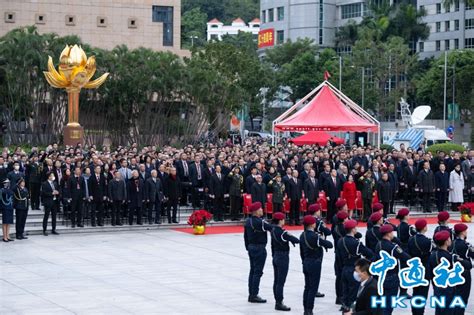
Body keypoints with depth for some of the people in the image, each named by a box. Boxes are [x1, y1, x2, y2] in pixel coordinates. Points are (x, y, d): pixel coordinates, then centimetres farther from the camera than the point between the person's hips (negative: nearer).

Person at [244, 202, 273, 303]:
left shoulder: (247, 221, 8)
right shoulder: (260, 222, -19)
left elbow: (245, 236, 14)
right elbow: (272, 228, -20)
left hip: (251, 247, 9)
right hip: (259, 248, -9)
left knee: (252, 271, 14)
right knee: (258, 272, -4)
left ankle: (251, 294, 18)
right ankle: (254, 295, -3)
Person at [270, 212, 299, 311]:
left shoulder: (273, 231, 6)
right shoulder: (282, 232, -20)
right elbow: (293, 239, -22)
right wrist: (300, 240, -1)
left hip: (276, 257, 9)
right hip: (283, 257, -9)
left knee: (276, 281, 12)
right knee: (281, 282, -4)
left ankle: (277, 301, 19)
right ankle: (279, 303, -1)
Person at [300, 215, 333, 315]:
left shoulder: (303, 235, 4)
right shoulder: (314, 236, -20)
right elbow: (329, 245, -20)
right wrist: (323, 241, 0)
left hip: (306, 263, 8)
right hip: (315, 264, -8)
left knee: (307, 287, 14)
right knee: (313, 288, -1)